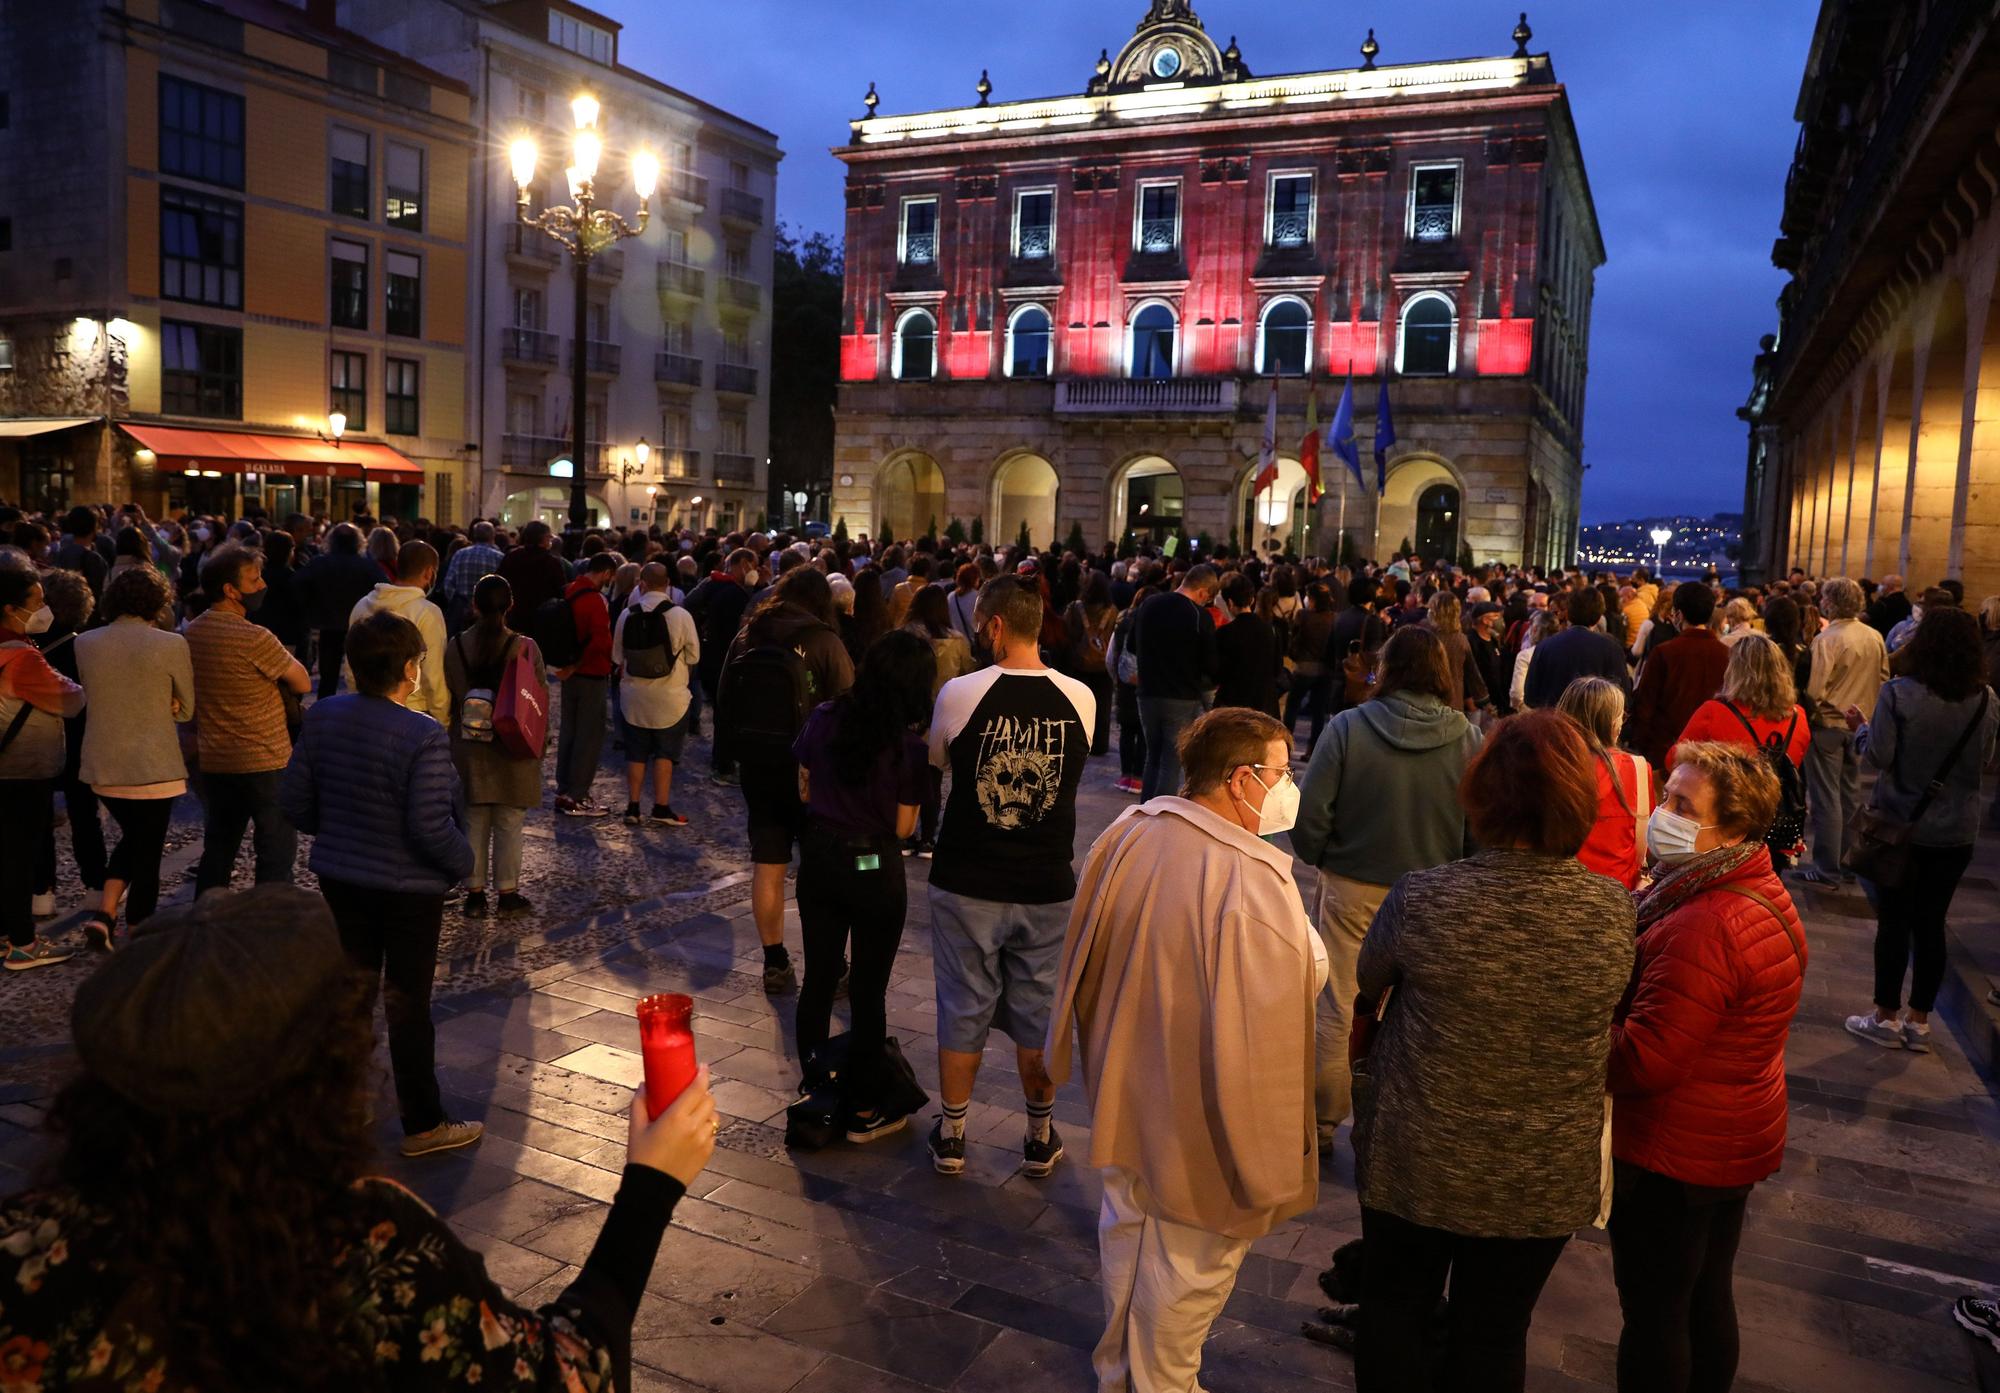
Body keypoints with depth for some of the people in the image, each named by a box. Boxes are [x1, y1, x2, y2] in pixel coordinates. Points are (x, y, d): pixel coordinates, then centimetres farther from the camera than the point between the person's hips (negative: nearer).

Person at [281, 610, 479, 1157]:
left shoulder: (322, 717, -6)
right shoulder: (423, 736, -25)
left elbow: (295, 802, 1)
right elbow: (431, 826, -25)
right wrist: (464, 860, -6)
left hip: (340, 878, 6)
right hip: (409, 887, -5)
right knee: (408, 1005, 6)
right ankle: (423, 1125, 19)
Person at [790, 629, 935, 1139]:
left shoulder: (823, 718, -5)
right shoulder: (909, 747, -15)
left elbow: (804, 790, 6)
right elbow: (903, 828, -10)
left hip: (819, 860, 4)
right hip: (875, 870, -4)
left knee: (818, 981, 17)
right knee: (868, 992, 9)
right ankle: (863, 1111, 20)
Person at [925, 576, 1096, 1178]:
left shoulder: (959, 694, -14)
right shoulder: (1080, 699, -8)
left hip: (967, 884, -1)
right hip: (1047, 886, 2)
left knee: (962, 1010, 13)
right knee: (1037, 1013, 15)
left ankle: (951, 1137, 27)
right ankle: (1041, 1138, 29)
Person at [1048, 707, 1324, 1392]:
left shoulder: (1125, 834, -9)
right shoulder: (1254, 884, -31)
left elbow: (1084, 962, 6)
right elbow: (1263, 1034, -27)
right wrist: (1268, 1161, -14)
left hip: (1125, 1091, 7)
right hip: (1201, 1121, -7)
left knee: (1127, 1222, 26)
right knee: (1188, 1261, 16)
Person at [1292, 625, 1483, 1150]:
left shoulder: (1347, 728, -15)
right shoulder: (1469, 740, -11)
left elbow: (1310, 816, -14)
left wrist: (1321, 859, 6)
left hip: (1351, 890, -1)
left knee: (1340, 1011, 12)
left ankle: (1324, 1122, 25)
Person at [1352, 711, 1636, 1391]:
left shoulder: (1421, 901, -23)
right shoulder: (1616, 913, -16)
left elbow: (1367, 984, -3)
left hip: (1417, 1162, -2)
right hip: (1546, 1179, 2)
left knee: (1394, 1308, 22)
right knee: (1496, 1335, 21)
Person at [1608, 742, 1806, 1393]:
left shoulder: (1705, 928, -31)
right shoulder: (1762, 894, 2)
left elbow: (1643, 1060, -30)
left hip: (1674, 1155, -9)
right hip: (1737, 1141, 9)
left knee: (1654, 1315, 7)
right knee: (1708, 1298, 24)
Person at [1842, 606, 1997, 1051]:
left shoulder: (1898, 693, -17)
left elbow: (1878, 755, -15)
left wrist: (1860, 727, 3)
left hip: (1902, 823, -3)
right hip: (1957, 831, 3)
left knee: (1894, 921, 7)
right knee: (1931, 923, 11)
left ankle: (1887, 1016, 16)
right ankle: (1919, 1021, 20)